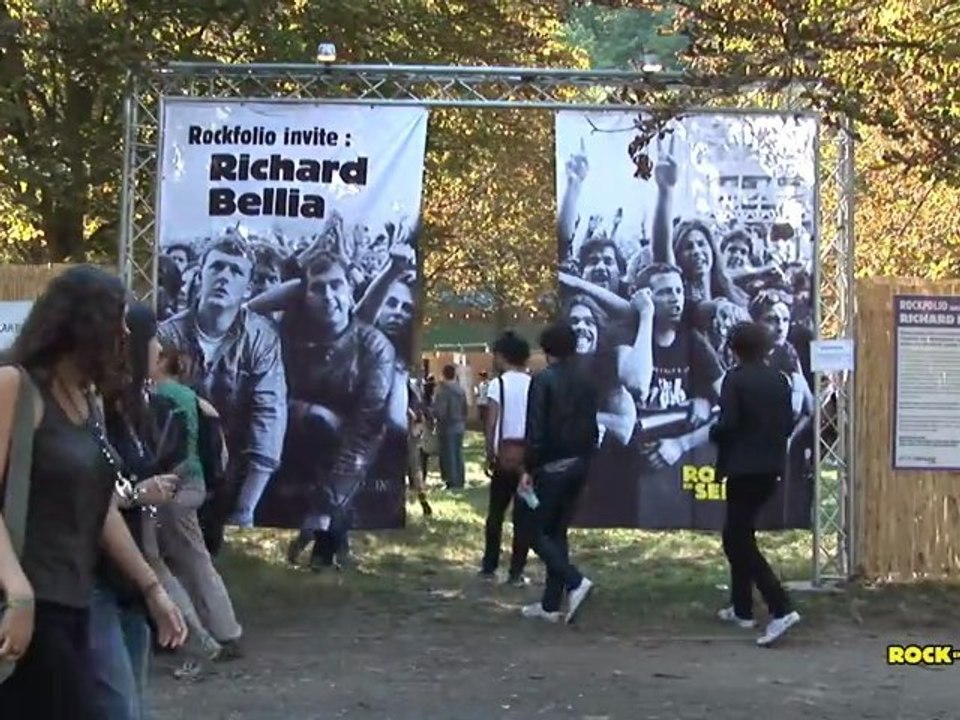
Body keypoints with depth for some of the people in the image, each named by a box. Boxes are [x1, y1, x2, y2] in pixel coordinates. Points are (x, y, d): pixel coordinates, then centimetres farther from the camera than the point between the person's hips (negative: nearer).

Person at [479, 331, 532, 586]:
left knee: (496, 512, 13)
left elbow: (491, 424, -9)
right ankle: (516, 572, 6)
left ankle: (489, 567, 18)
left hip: (506, 454, -1)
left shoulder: (498, 384, -5)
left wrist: (489, 455, -1)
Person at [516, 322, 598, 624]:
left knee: (532, 529, 3)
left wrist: (528, 469, -11)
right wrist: (584, 460, 17)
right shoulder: (586, 383, 8)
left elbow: (535, 430, -16)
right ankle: (551, 604, 13)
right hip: (578, 466, 7)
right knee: (557, 532, 13)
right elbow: (593, 429, 10)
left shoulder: (543, 380, -12)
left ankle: (576, 581, -13)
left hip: (551, 467, -7)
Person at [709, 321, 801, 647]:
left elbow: (727, 424, -18)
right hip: (771, 467, 7)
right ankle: (742, 607, 25)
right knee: (737, 534, 20)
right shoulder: (780, 380, 6)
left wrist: (713, 434, 2)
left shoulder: (735, 379, -12)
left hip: (743, 468, -7)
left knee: (741, 540, -3)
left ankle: (781, 609, -15)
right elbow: (788, 424, 6)